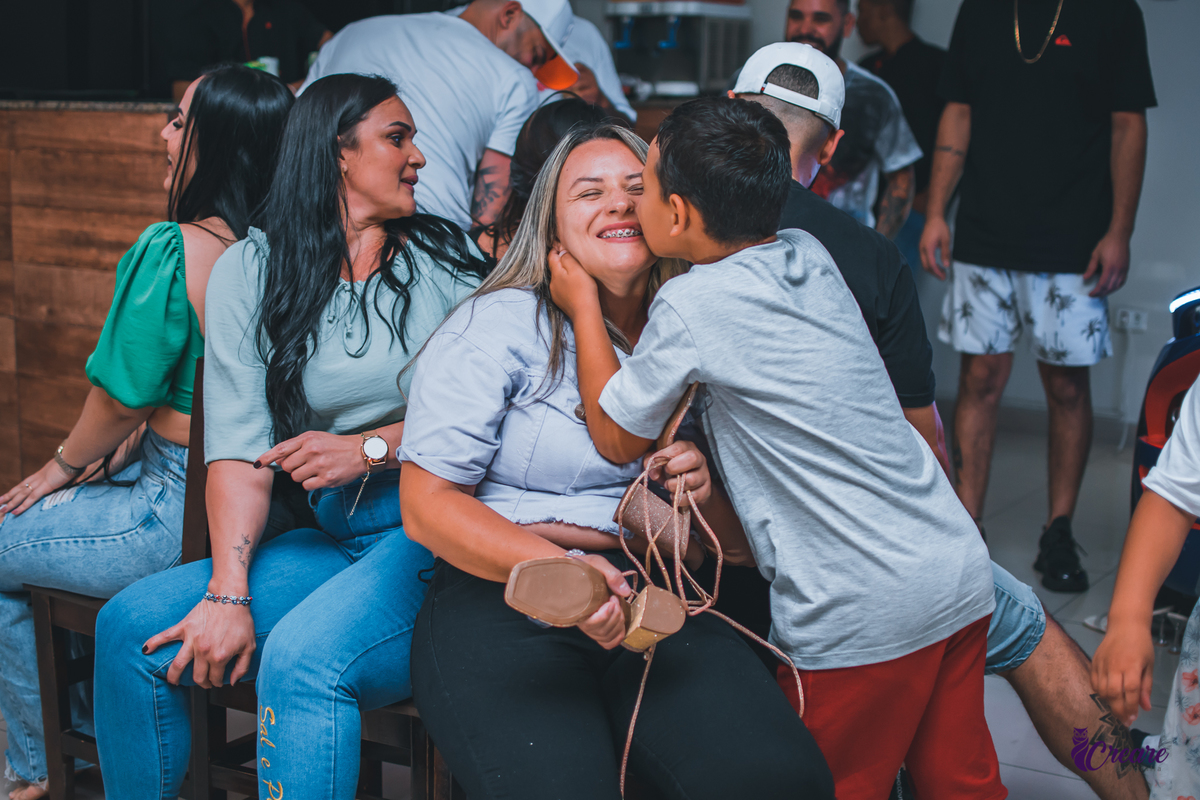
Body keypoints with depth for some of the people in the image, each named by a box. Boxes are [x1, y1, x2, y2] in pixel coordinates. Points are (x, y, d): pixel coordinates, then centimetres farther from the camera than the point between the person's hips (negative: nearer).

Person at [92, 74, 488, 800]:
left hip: (441, 530, -3)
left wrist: (372, 448, -12)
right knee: (131, 625, -11)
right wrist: (228, 594, -13)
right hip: (335, 535, 3)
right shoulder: (252, 271, 8)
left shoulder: (449, 257, 6)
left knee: (303, 659, -30)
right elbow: (239, 448, -2)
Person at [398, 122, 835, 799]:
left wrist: (707, 494, -7)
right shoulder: (499, 325, 2)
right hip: (499, 600, -3)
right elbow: (427, 504, -5)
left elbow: (743, 538, 18)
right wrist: (560, 570, -19)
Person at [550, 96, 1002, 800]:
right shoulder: (810, 255, 6)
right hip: (961, 571, 7)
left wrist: (584, 307, 10)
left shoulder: (691, 305, -14)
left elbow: (617, 438, 2)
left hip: (865, 617, -7)